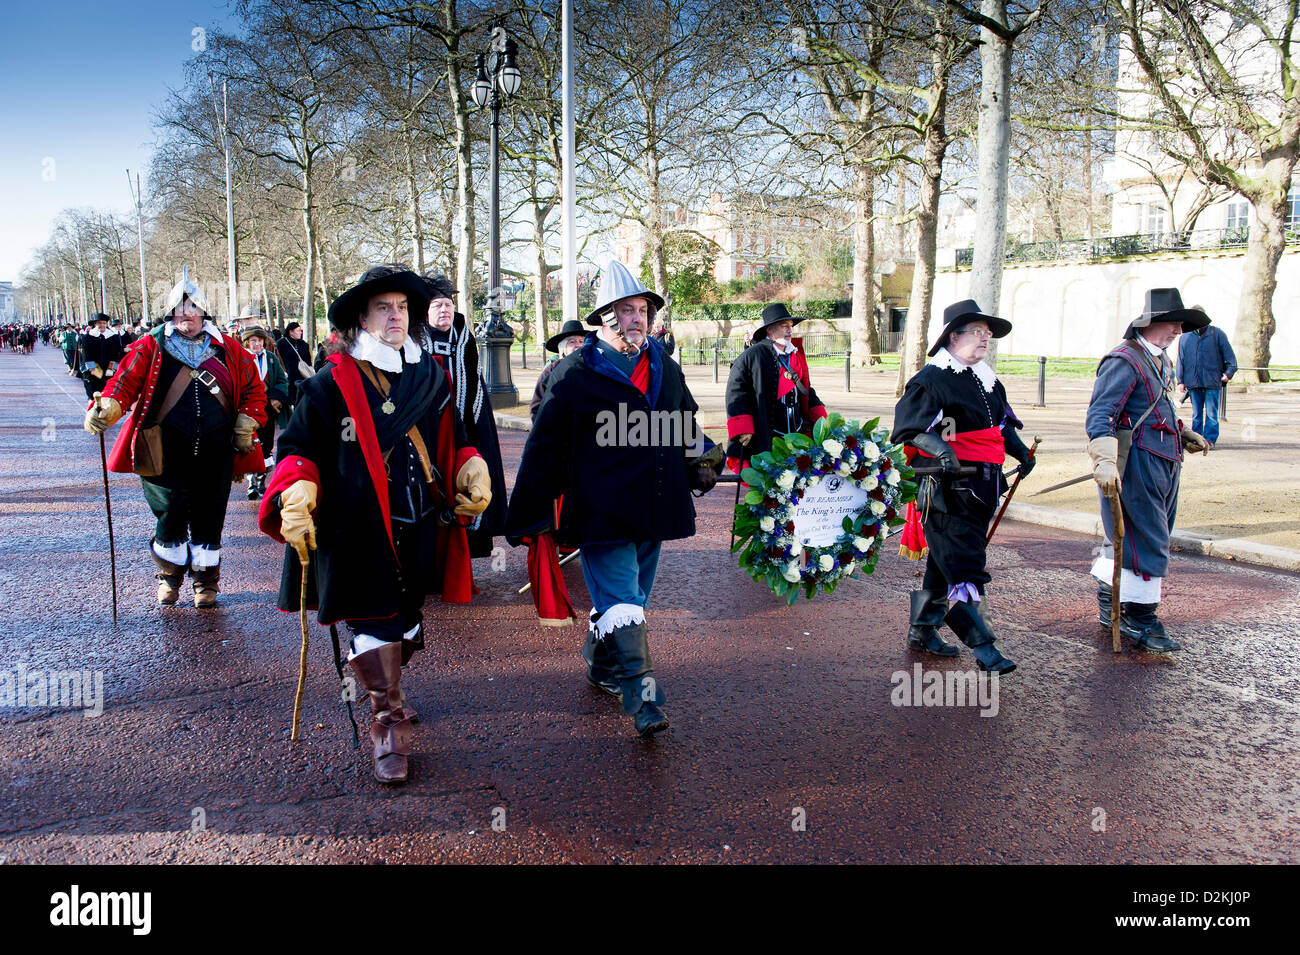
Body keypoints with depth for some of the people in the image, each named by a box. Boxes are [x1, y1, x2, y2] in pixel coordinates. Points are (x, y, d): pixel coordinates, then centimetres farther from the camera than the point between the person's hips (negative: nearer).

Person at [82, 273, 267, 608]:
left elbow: (253, 387, 13)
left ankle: (206, 580, 22)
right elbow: (126, 380, -4)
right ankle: (170, 575, 26)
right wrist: (107, 407, -23)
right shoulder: (151, 348, 4)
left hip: (215, 451, 1)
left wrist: (246, 424, 2)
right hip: (167, 451, -1)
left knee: (208, 519, 6)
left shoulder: (227, 350, 8)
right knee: (170, 517, 3)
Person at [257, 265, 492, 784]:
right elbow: (298, 448, -3)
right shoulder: (332, 383, -6)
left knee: (407, 620, 18)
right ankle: (389, 729, 8)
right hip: (359, 535, -5)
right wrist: (296, 496, -19)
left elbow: (452, 444, 19)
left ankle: (384, 691, 43)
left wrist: (472, 473, 2)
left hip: (420, 529, 5)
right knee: (373, 624, -3)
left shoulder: (432, 377, 9)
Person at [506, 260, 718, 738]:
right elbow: (544, 448, -6)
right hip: (601, 514, -6)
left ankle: (603, 667, 38)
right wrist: (529, 515, -6)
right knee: (621, 608, -10)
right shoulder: (574, 375, -7)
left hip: (653, 513, 6)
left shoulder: (666, 370, 11)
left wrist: (698, 469, 20)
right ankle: (643, 699, -5)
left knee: (631, 600, 17)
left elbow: (687, 428, 28)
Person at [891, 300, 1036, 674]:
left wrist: (1019, 450, 13)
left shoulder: (986, 380, 16)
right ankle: (982, 645, -3)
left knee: (942, 560, 16)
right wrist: (940, 449, -35)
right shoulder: (931, 379, -11)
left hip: (981, 486, 9)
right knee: (963, 563, -7)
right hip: (947, 487, -9)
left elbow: (1002, 422, 28)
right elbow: (909, 427, -19)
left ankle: (922, 629, 27)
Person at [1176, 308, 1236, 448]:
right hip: (1193, 383, 2)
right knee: (1196, 414, 9)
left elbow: (1229, 355, 4)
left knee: (1211, 413, -2)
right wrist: (1181, 381, 7)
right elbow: (1181, 360, 13)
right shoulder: (1185, 337, 10)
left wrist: (1229, 372, -8)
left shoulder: (1216, 334, 4)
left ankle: (1210, 439, 4)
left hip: (1212, 383, -2)